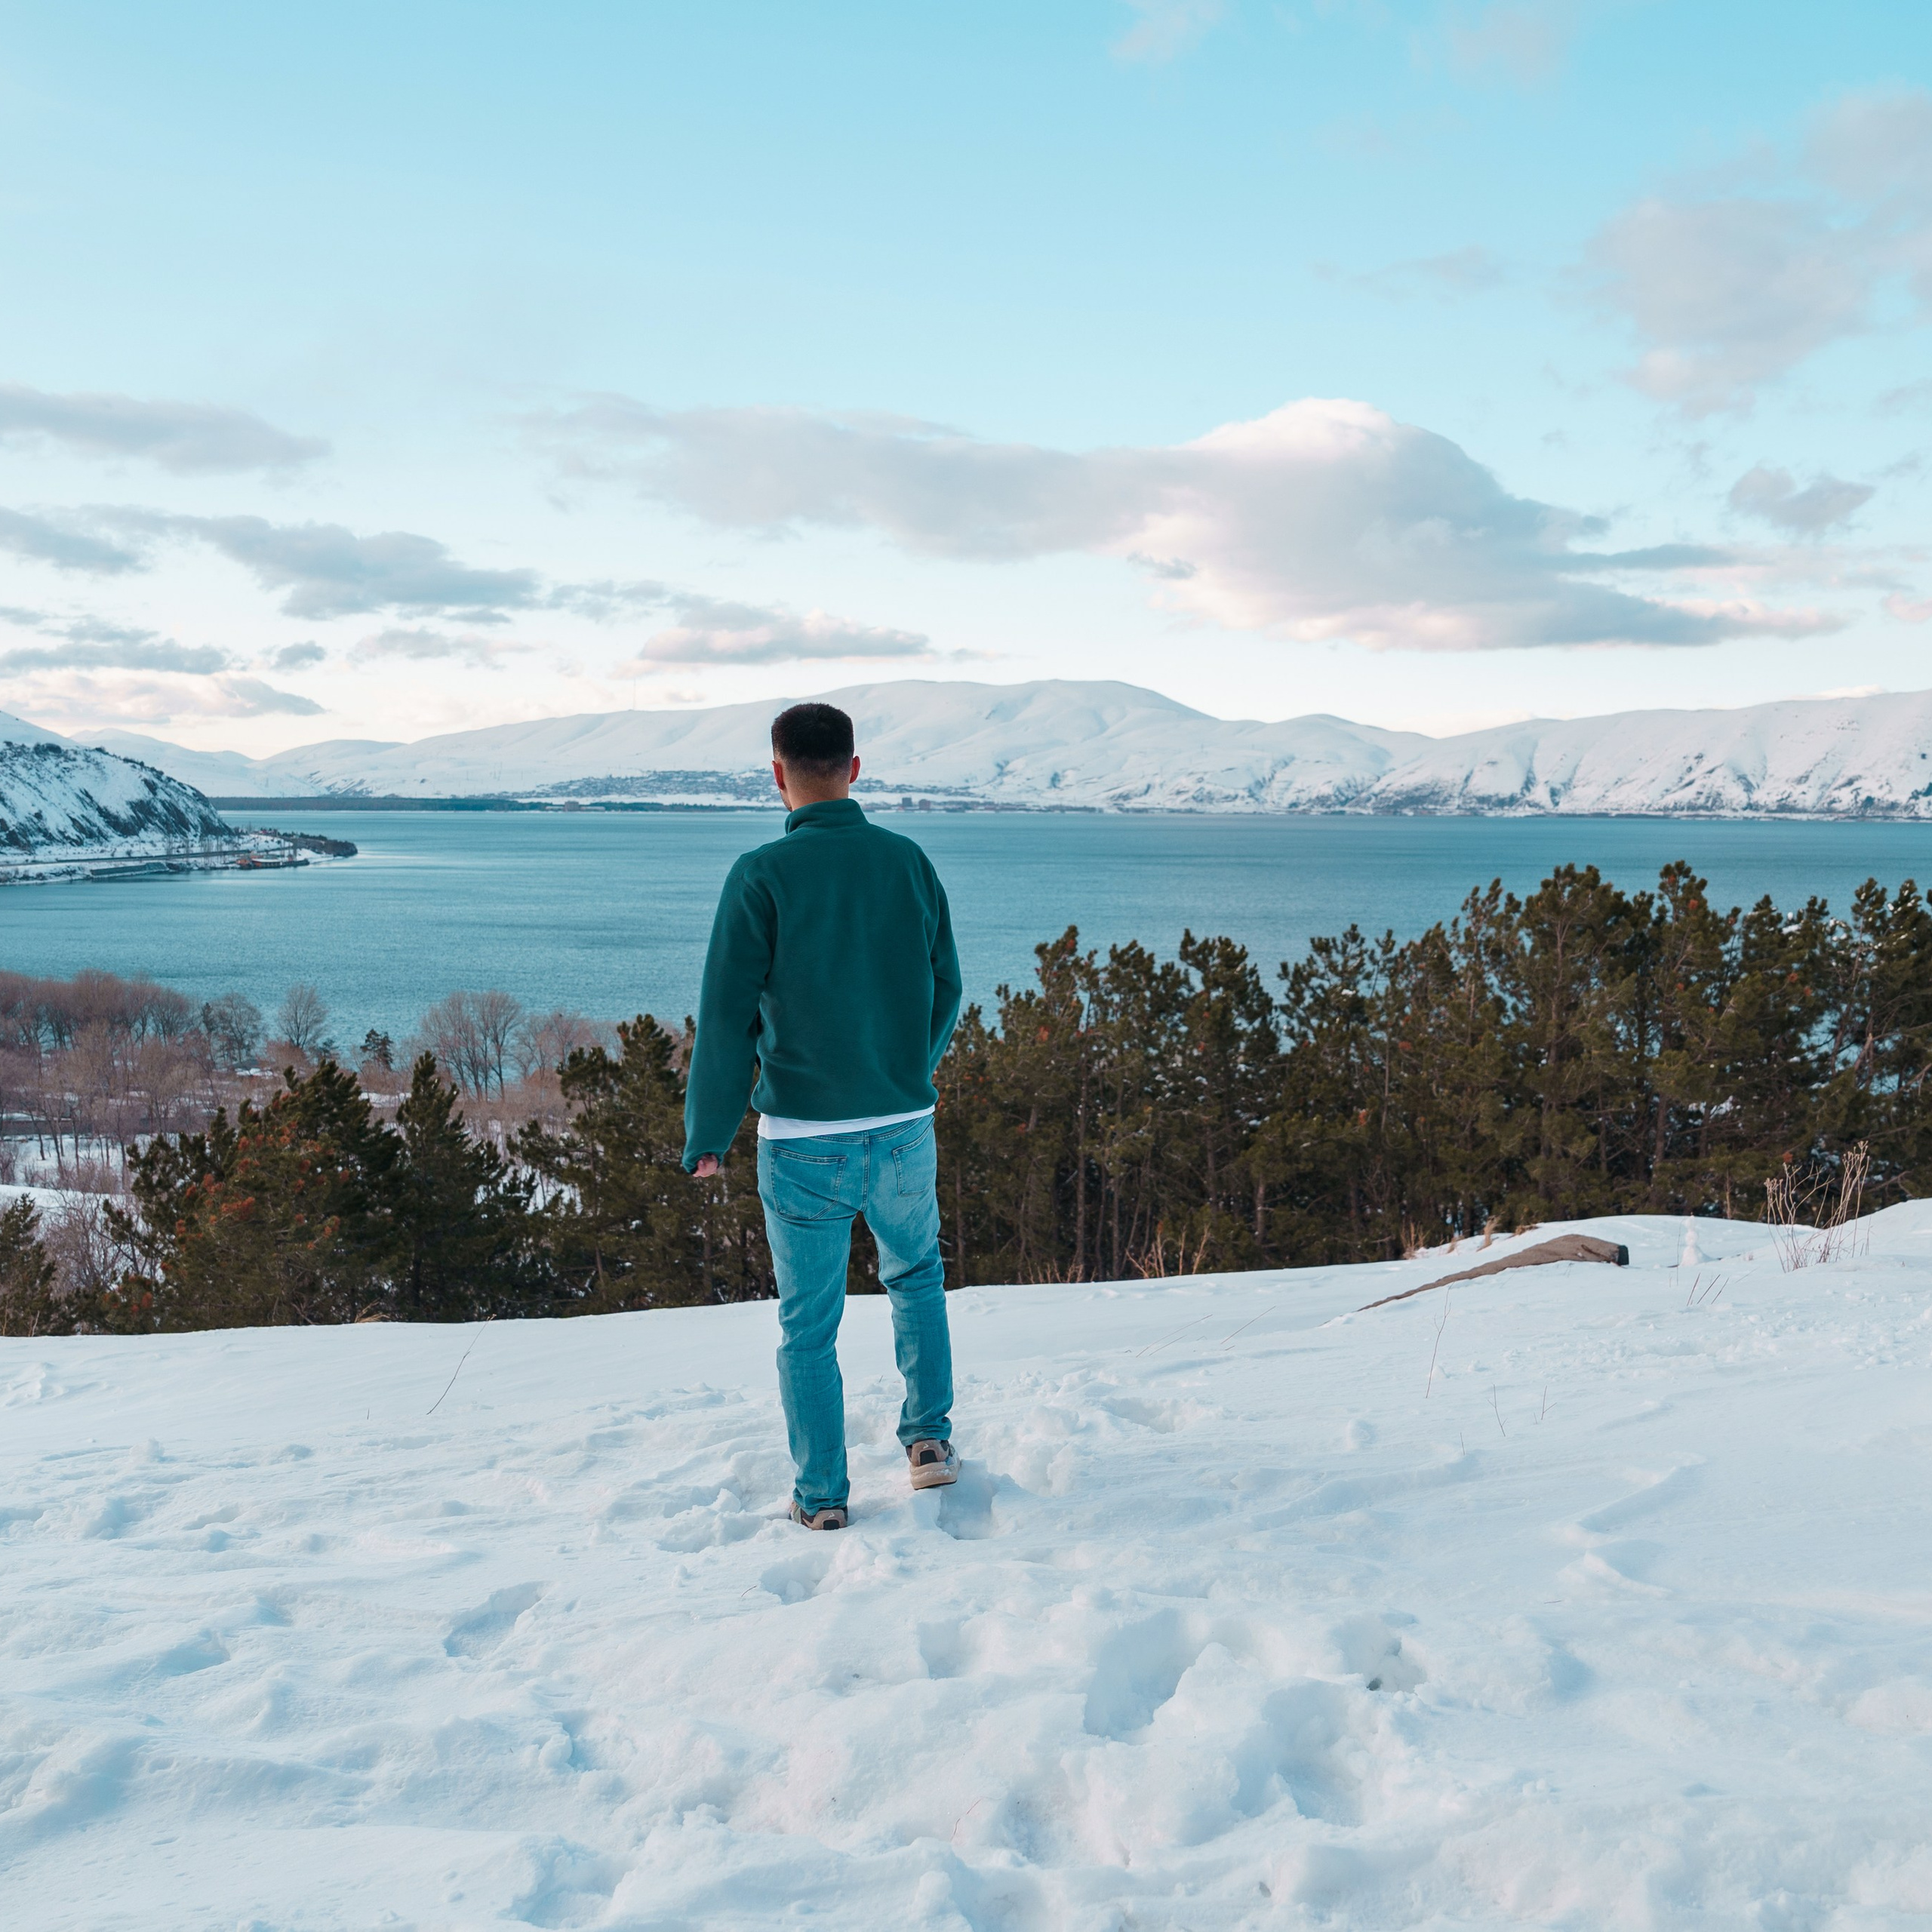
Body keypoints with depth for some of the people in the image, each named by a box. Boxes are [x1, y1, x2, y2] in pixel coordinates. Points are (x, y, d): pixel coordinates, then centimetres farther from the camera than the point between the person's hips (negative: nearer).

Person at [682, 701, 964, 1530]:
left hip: (805, 1142, -3)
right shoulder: (911, 861, 0)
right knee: (916, 1274, 28)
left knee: (808, 1323, 12)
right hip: (906, 1129, 3)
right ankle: (929, 1437, 21)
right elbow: (945, 988, 9)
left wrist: (706, 1134, 0)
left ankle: (822, 1495, 20)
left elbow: (727, 1018, -11)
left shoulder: (762, 876, -12)